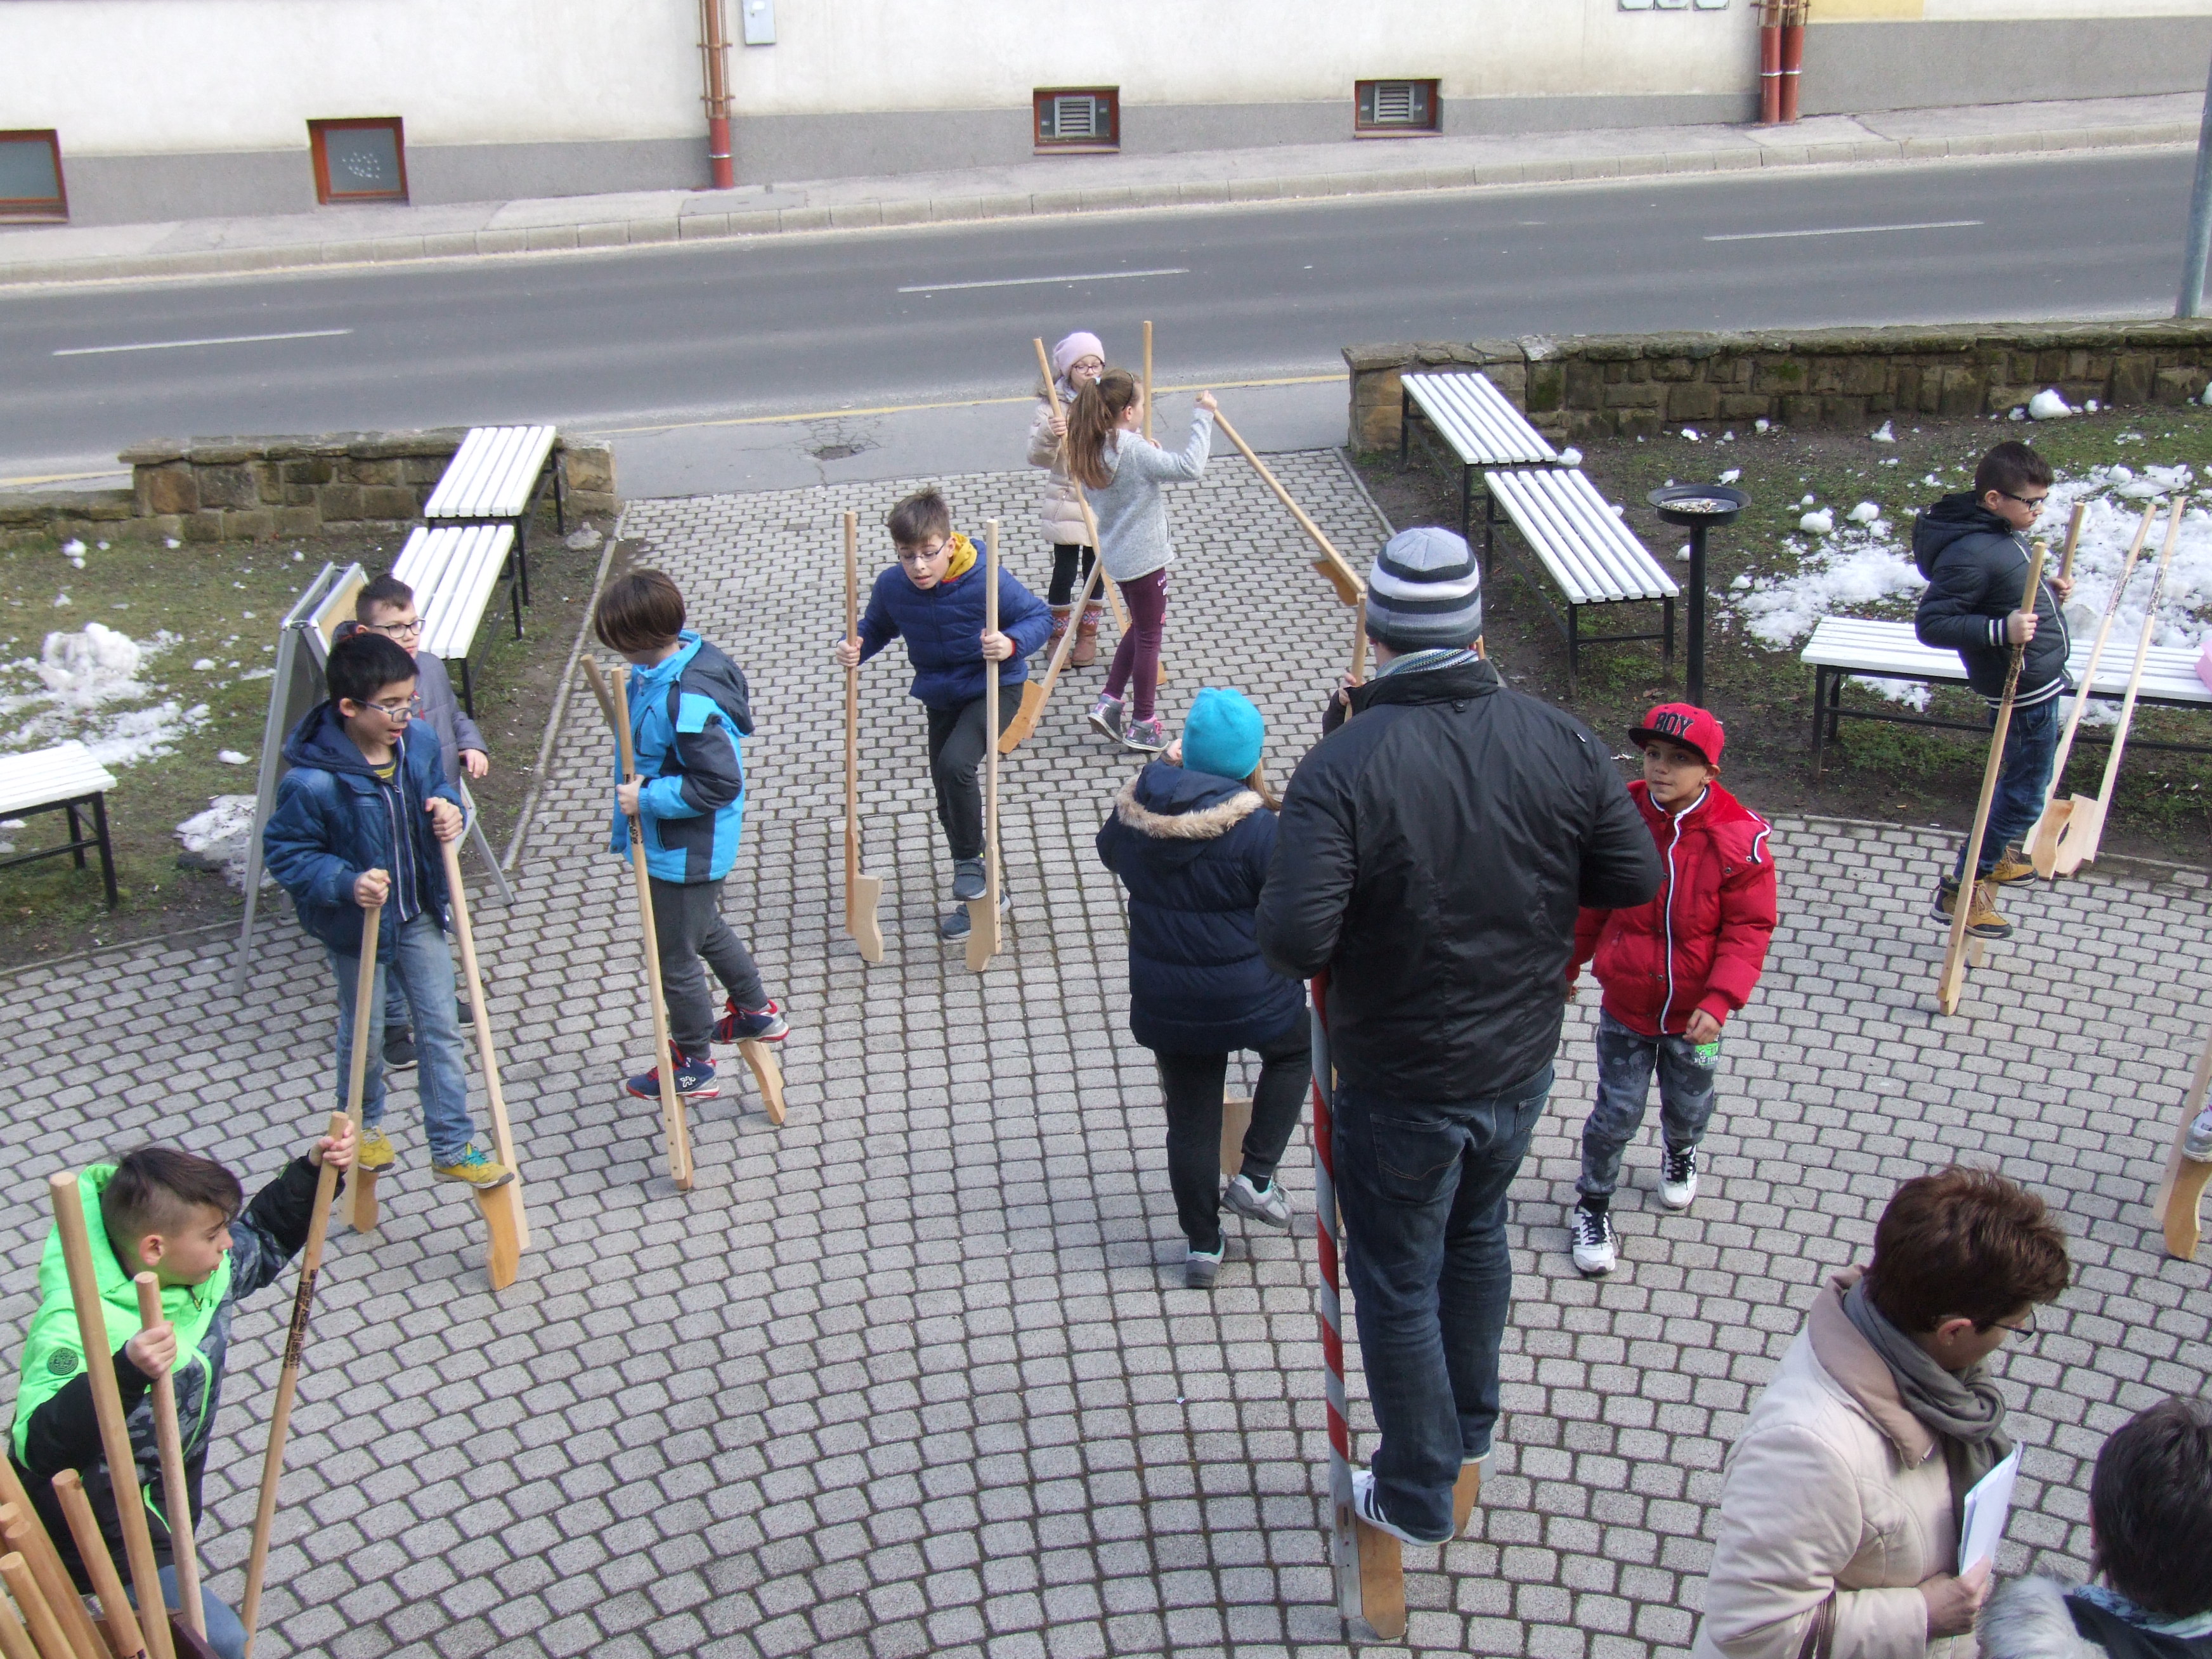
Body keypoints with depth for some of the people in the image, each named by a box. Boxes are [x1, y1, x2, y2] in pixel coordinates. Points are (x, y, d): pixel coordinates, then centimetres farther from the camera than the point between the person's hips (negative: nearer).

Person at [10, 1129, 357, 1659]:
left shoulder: (202, 1268, -13)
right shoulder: (75, 1329, -37)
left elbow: (266, 1238, 8)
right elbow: (39, 1444, -47)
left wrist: (312, 1171, -7)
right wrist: (127, 1372, -60)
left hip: (173, 1478, 8)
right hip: (97, 1516, -8)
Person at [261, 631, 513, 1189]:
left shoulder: (419, 742, -12)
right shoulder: (311, 782, -28)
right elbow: (285, 852, -18)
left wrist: (449, 814, -14)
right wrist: (345, 884, -32)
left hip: (419, 917, 4)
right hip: (356, 926, -4)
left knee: (441, 1032, 9)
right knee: (364, 1037, 17)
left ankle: (453, 1150, 22)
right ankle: (364, 1127, 45)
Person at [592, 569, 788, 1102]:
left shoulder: (686, 703, -34)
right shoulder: (670, 662, -5)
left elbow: (720, 784, -31)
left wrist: (647, 798, -26)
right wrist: (641, 792, 10)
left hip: (684, 852, -10)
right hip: (684, 843, 10)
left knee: (675, 958, 9)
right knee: (705, 929, 30)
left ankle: (692, 1067, 28)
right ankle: (757, 1012, 50)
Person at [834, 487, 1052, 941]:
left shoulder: (987, 579, -25)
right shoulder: (892, 586, -13)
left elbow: (1039, 616, -16)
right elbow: (875, 628, 6)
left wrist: (1013, 644, -36)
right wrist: (855, 648, -15)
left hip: (994, 689, -6)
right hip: (940, 698, 6)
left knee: (955, 764, -29)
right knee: (949, 803, 12)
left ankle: (970, 863, -6)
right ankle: (980, 894, 30)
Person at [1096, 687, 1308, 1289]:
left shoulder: (1136, 808, -6)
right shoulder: (1255, 827, -22)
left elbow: (1110, 852, 18)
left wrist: (1161, 773, 18)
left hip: (1165, 1005, 4)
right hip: (1249, 998, -4)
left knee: (1190, 1118, 16)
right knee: (1295, 1049, 28)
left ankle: (1203, 1245, 27)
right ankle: (1256, 1177, 22)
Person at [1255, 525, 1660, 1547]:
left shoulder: (1340, 769, -25)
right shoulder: (1561, 744, -11)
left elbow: (1293, 945, -29)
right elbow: (1634, 880, 0)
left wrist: (1283, 893, -7)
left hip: (1400, 1087, -5)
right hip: (1522, 1065, 5)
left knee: (1399, 1289, 15)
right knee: (1477, 1237, 30)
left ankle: (1419, 1501, 32)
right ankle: (1469, 1441, 49)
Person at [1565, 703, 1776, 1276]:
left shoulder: (1738, 838, -17)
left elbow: (1749, 929, -12)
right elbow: (1590, 904, 2)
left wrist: (1720, 1000, -21)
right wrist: (1567, 968, 11)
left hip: (1692, 1013, 1)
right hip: (1624, 1007, 0)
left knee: (1688, 1105, 22)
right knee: (1616, 1112, 5)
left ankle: (1679, 1153, 56)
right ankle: (1593, 1205, 27)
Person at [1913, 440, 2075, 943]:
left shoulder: (2004, 534, 3)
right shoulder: (1971, 553, -27)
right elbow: (1931, 623, -28)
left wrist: (2048, 593, 4)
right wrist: (2001, 630, -34)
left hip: (2041, 682, 10)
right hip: (2024, 693, -10)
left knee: (2020, 783, 26)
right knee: (2024, 796, 0)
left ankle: (1995, 854, 44)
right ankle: (1962, 887, 10)